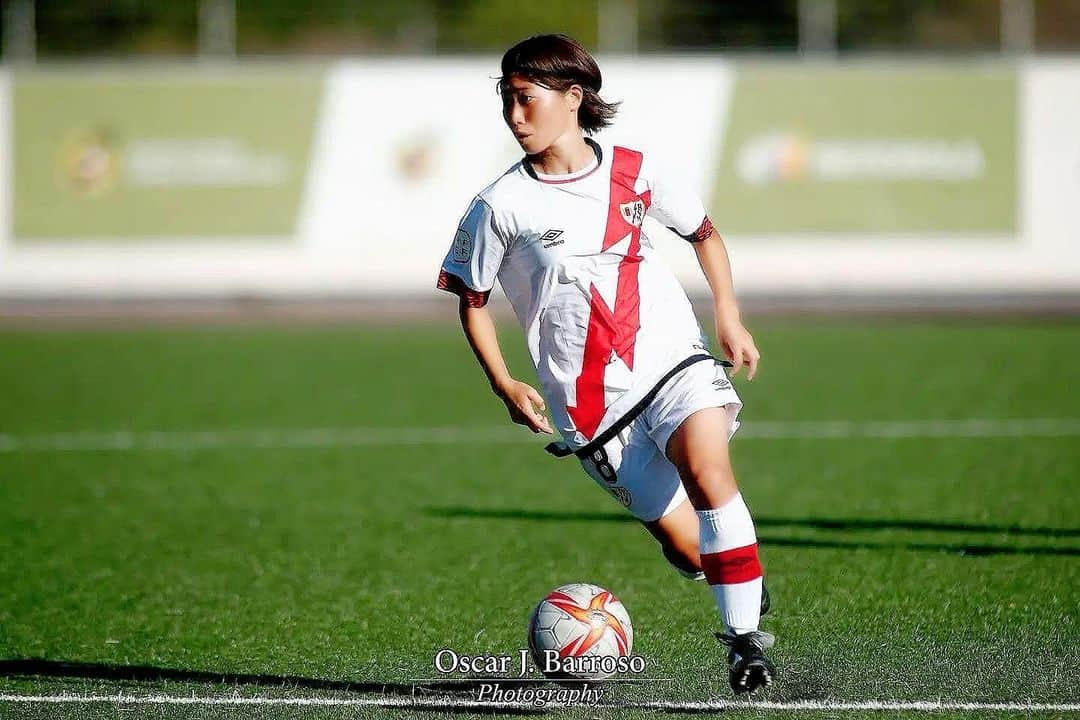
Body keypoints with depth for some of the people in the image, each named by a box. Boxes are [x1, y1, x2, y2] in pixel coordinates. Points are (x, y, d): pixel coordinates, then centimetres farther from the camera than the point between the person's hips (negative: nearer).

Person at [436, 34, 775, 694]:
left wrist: (729, 316, 7)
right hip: (590, 403, 0)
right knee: (689, 550, -4)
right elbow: (472, 300, 9)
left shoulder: (634, 171, 2)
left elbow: (703, 232, 19)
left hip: (673, 360, 0)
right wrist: (505, 385, -3)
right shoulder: (502, 206, -3)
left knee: (706, 467, -29)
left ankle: (747, 639, -22)